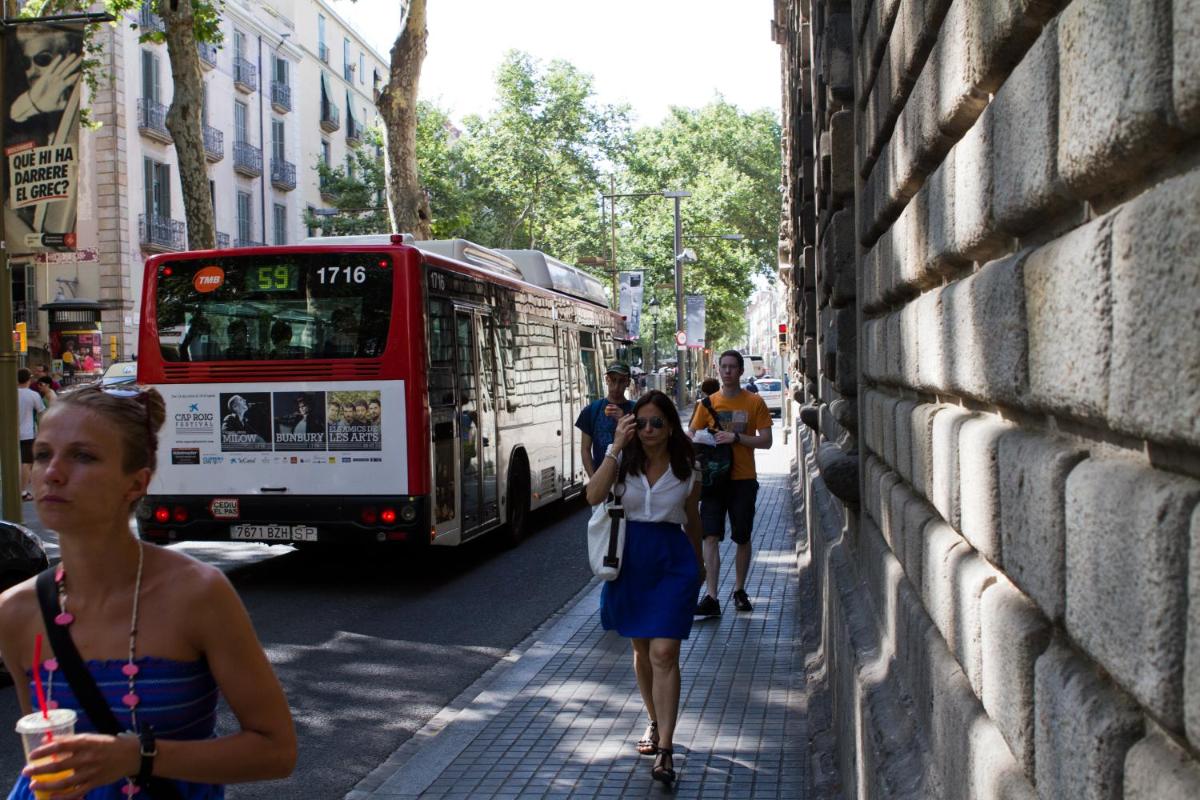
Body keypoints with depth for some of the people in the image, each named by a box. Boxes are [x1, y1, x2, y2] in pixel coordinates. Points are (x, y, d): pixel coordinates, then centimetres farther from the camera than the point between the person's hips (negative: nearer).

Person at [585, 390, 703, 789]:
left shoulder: (686, 471, -1)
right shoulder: (624, 462, -1)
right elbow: (594, 495, -19)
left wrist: (698, 563, 22)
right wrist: (615, 446, -21)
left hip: (672, 561, -2)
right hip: (631, 557, 2)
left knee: (664, 653, -10)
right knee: (642, 650, 15)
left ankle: (665, 750, -10)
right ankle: (654, 722, 36)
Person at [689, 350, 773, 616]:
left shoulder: (754, 403, 0)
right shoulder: (708, 403, 6)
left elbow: (766, 441, -4)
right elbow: (692, 437, 8)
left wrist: (736, 437, -16)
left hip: (743, 480, -1)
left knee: (743, 539, 9)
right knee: (711, 537, -8)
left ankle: (739, 591, 26)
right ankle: (711, 598, -10)